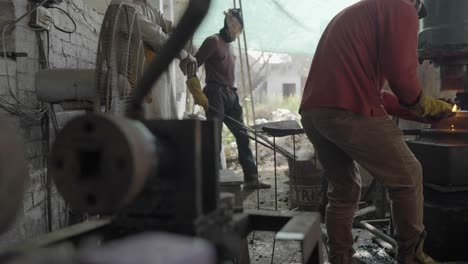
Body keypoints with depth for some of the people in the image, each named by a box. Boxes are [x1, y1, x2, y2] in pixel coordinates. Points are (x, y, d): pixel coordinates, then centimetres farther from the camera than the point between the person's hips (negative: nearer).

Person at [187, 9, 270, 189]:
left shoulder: (228, 45, 21)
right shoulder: (213, 41, -5)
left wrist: (232, 93, 16)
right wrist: (198, 94, -18)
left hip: (231, 95, 9)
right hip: (215, 95, -9)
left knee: (243, 136, 7)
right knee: (215, 140, -7)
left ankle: (251, 179, 12)